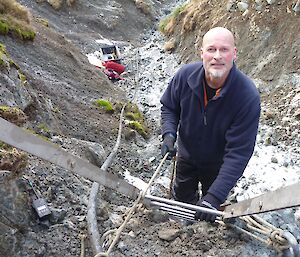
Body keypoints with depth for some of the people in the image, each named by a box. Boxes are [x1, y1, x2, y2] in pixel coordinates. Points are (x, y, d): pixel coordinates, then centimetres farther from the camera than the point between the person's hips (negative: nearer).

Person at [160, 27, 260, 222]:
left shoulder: (248, 97, -35)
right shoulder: (185, 75, -25)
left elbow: (239, 152, -34)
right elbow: (169, 107, -4)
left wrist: (215, 196, -39)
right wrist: (169, 134, -24)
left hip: (218, 165, -2)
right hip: (187, 155, 3)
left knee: (210, 215, 23)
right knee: (182, 198, 27)